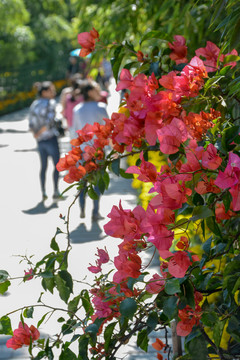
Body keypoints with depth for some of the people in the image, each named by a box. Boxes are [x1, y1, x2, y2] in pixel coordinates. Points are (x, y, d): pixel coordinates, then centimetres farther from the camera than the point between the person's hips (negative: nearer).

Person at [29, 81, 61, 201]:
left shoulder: (34, 104, 8)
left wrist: (36, 134, 6)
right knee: (57, 165, 6)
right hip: (51, 138, -6)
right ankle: (56, 192, 4)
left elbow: (31, 124, 2)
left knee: (43, 166, 15)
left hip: (40, 140, 6)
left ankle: (43, 193, 16)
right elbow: (49, 120, -21)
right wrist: (40, 132, -11)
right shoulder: (51, 103, -11)